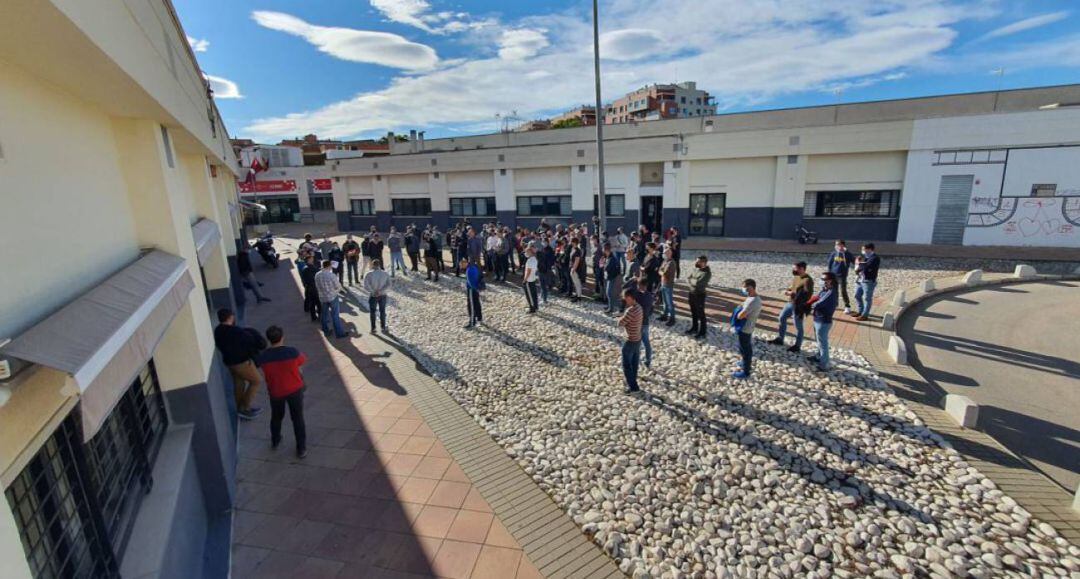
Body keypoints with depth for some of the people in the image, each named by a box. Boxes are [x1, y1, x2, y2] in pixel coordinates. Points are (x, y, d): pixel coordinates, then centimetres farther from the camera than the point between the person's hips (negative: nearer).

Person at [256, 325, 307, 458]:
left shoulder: (263, 356, -17)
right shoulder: (292, 352, -22)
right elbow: (302, 360, -1)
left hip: (275, 392, 2)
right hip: (294, 390, -2)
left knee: (276, 417, 27)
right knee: (298, 418, 11)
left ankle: (275, 441, 49)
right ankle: (301, 449, 18)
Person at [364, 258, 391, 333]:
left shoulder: (368, 274, -11)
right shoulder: (385, 274, -4)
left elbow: (366, 287, -18)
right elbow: (388, 286, -11)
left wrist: (373, 292, -10)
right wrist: (380, 291, -15)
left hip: (373, 296, -2)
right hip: (383, 296, 2)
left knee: (372, 312, 13)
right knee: (382, 311, 15)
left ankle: (373, 328, 19)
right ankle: (383, 328, 22)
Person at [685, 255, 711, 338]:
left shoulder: (707, 273, -21)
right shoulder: (696, 269, 4)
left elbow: (697, 283, -29)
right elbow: (687, 278, 5)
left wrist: (691, 280, -10)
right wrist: (693, 282, -14)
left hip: (700, 295, -8)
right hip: (692, 293, 8)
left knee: (700, 314, 4)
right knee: (693, 313, 21)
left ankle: (702, 332, 15)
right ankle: (694, 328, 37)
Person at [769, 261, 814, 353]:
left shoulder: (808, 280, -23)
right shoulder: (796, 277, 5)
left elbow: (807, 295, -28)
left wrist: (792, 294, -26)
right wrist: (787, 290, -3)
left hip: (798, 306, -9)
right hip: (790, 303, 9)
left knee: (798, 326, 5)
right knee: (782, 318, 19)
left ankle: (797, 346, 21)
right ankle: (780, 339, 34)